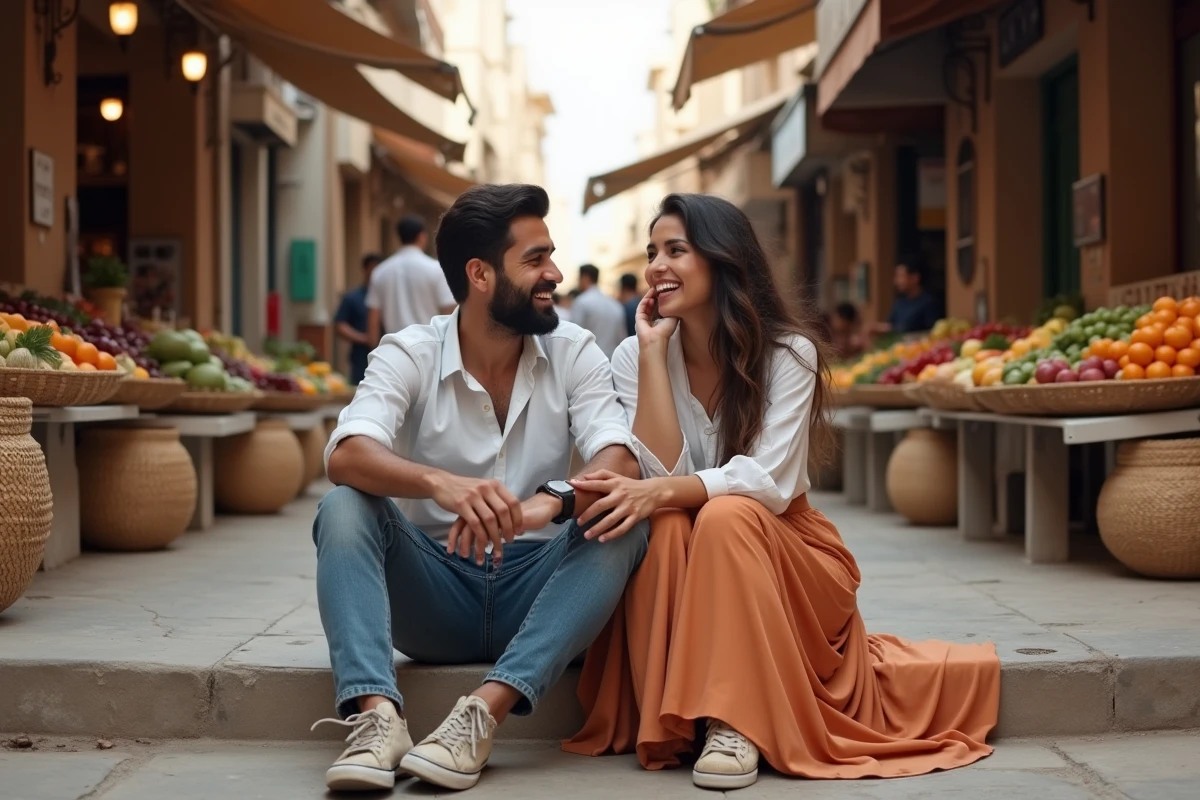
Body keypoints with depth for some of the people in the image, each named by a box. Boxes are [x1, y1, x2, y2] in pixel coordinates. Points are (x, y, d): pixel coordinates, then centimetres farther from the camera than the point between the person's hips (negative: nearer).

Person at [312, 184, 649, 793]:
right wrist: (439, 483, -46)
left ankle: (485, 712, -36)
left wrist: (551, 502, -40)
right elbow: (346, 456, -25)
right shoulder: (409, 355, -6)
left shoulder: (573, 353, -1)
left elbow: (620, 465, -16)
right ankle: (377, 714, -39)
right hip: (433, 594, -1)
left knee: (625, 525, -26)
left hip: (534, 593, 1)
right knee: (343, 508, -24)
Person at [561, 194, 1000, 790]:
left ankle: (734, 724, -33)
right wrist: (654, 350, -20)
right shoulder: (633, 356, -5)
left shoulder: (787, 353, -12)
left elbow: (769, 481, -24)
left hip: (781, 552, -1)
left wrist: (659, 492, -38)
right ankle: (674, 721, -25)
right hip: (679, 565, 2)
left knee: (726, 517, -32)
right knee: (666, 524, -31)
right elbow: (662, 474, -18)